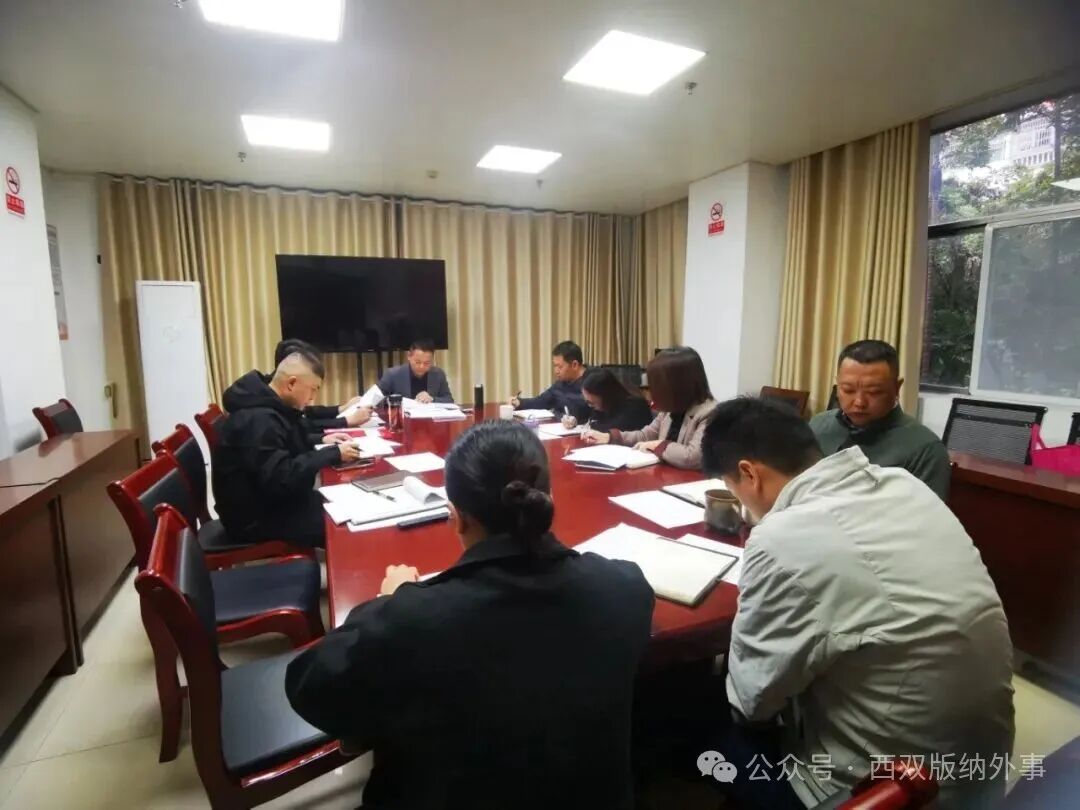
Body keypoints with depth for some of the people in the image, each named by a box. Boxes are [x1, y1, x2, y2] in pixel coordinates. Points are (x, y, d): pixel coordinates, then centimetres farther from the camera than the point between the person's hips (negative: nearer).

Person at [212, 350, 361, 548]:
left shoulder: (267, 405, 5)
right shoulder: (258, 419, -26)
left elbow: (288, 444, 21)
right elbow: (281, 479, -32)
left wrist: (322, 440, 6)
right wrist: (333, 454, -24)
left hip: (270, 499, 10)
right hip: (256, 517, -10)